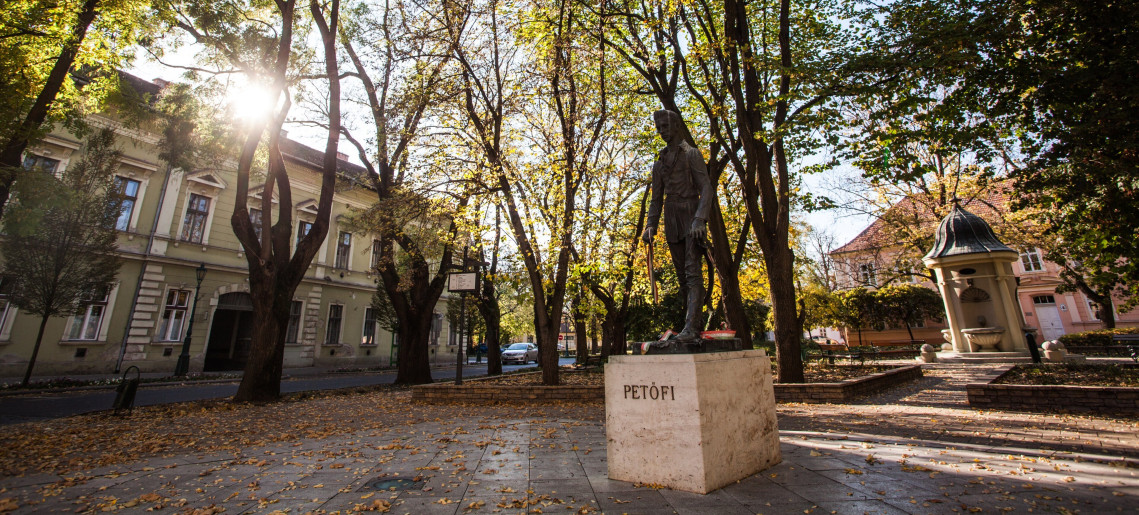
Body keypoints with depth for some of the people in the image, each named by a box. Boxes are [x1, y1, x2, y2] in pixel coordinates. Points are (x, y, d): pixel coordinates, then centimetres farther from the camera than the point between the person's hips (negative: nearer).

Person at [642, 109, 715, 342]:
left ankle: (691, 327, -22)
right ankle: (693, 328, 11)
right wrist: (651, 225, 3)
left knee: (692, 272, -16)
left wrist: (700, 218, -22)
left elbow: (706, 188, -7)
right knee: (682, 277, 5)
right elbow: (656, 198, 18)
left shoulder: (691, 154, 4)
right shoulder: (659, 163, 19)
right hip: (671, 223, 5)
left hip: (691, 218, -5)